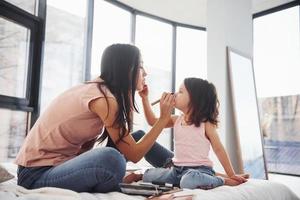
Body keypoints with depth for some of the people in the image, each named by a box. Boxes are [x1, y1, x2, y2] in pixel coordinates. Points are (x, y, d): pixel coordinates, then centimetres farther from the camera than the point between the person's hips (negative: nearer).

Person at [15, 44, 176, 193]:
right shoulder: (104, 98, -21)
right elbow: (134, 155, -17)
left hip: (60, 163, 9)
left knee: (138, 136, 8)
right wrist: (164, 118, -11)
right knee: (111, 160, -37)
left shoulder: (96, 88, 5)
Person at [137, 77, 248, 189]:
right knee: (148, 176, -12)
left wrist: (232, 175, -2)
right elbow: (153, 121, 11)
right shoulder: (176, 120, 8)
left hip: (199, 169, -5)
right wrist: (145, 98, 5)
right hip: (177, 169, 5)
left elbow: (219, 150, -3)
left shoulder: (206, 123, -7)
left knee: (188, 181, -38)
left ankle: (222, 180, -15)